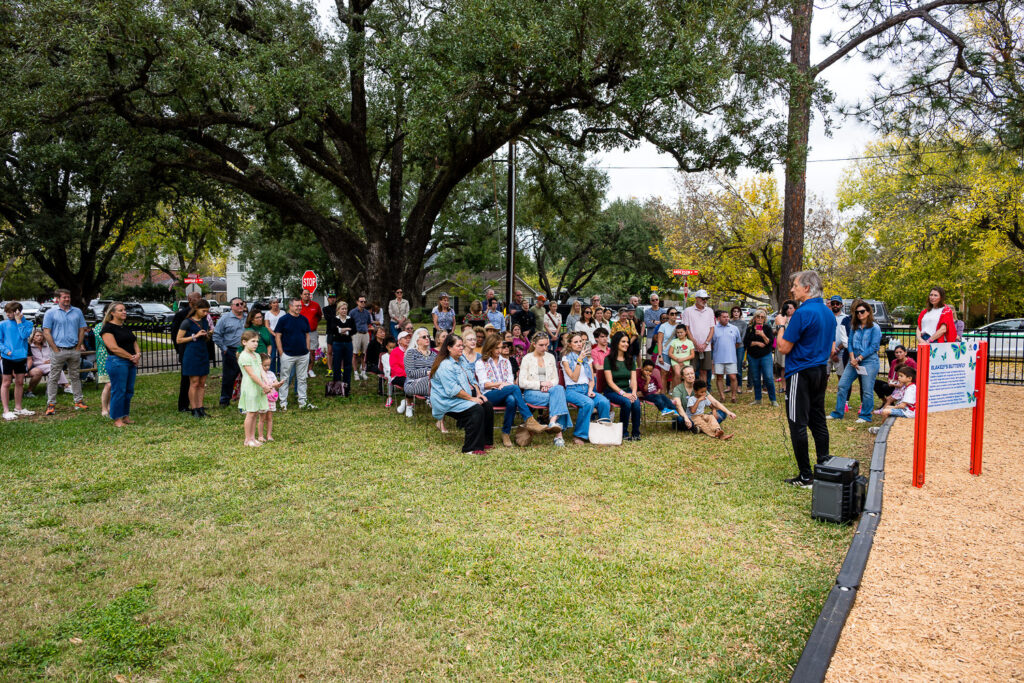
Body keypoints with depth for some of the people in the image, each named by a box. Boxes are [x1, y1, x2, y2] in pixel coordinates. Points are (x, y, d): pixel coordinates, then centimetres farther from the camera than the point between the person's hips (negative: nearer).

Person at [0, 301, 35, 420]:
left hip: (21, 357, 2)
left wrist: (19, 321, -11)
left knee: (20, 382, 11)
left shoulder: (27, 323, 2)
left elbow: (24, 335, -15)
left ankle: (18, 408, 22)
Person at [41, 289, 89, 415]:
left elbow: (82, 330, 11)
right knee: (53, 378, 0)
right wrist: (56, 349, -10)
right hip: (58, 350, -3)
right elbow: (46, 333, -5)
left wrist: (79, 347, 2)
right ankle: (51, 404, 4)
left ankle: (79, 401, 16)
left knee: (75, 377, 11)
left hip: (74, 350, 3)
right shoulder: (51, 313, -1)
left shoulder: (77, 311, 9)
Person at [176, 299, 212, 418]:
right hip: (191, 354, -6)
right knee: (194, 383, -4)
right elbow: (178, 340, -7)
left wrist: (207, 335, 2)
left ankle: (200, 408, 10)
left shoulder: (205, 321, 12)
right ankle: (194, 409, 2)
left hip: (204, 353, 6)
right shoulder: (187, 322, -7)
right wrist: (195, 336, -14)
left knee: (202, 383, 5)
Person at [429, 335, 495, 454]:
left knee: (487, 405, -7)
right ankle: (472, 448, -24)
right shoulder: (445, 366, -15)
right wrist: (471, 398, -17)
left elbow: (467, 382, 22)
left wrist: (478, 395, 6)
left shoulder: (459, 362, 18)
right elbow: (453, 390, -21)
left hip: (463, 398, 10)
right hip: (447, 403, -10)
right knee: (477, 409, -28)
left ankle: (485, 442, -2)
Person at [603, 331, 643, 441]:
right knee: (626, 402, -32)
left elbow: (633, 379, 7)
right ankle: (624, 433, -17)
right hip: (612, 391, -4)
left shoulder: (630, 360, 13)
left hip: (627, 390, 4)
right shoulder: (608, 359, -3)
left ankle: (636, 433, -15)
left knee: (636, 402, -28)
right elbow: (610, 381, -9)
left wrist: (634, 392, -13)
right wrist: (623, 393, -20)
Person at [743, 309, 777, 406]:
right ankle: (757, 399, 17)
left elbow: (770, 342, -8)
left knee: (769, 378, -9)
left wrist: (763, 335, -22)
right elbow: (746, 342, 0)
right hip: (752, 356, 3)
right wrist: (757, 343, -10)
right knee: (756, 379, 7)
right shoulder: (749, 328, 6)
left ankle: (773, 400, -1)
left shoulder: (767, 328, 0)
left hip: (765, 356, -2)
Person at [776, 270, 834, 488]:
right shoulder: (828, 313, 11)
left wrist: (782, 325, -1)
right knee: (818, 422, 14)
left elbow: (784, 348, -15)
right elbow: (831, 349, 18)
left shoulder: (802, 313, -17)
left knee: (798, 424, -3)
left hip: (801, 374, -9)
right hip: (821, 372, 9)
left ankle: (805, 477, 0)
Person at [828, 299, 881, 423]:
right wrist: (852, 358, -5)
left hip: (869, 361, -6)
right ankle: (838, 413, 12)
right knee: (842, 385, 3)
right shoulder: (854, 326, 11)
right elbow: (850, 343, 9)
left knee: (867, 390, -2)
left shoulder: (875, 328, -6)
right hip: (854, 361, 6)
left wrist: (859, 358, -13)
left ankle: (865, 416, 12)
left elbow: (873, 347, -10)